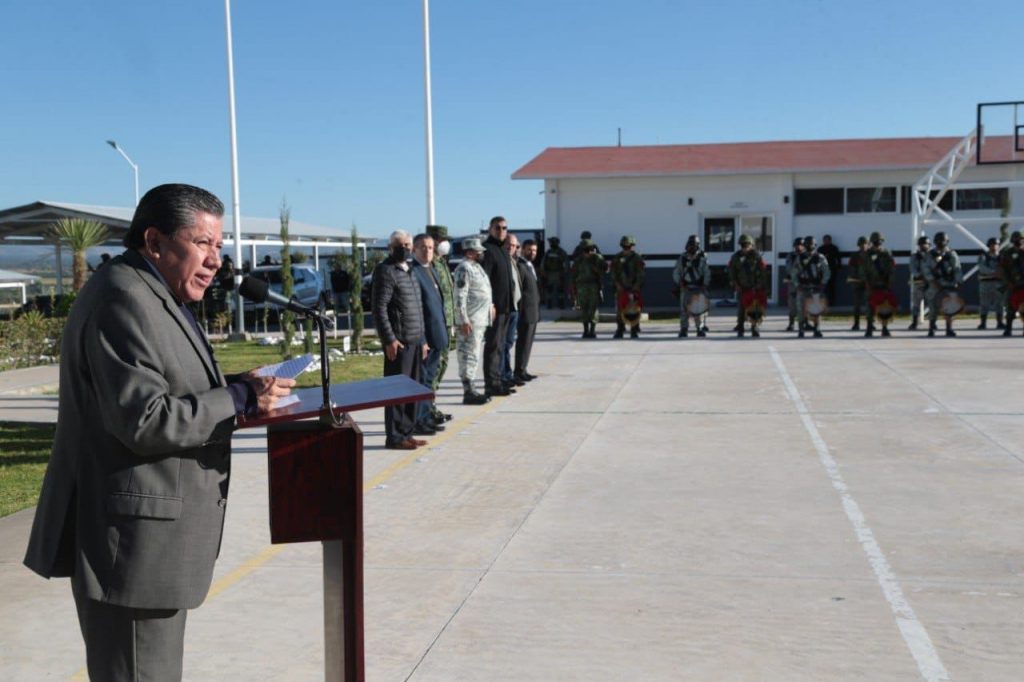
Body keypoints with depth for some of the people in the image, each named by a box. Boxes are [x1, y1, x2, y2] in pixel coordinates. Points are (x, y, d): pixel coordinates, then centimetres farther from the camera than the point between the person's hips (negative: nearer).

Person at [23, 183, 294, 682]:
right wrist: (239, 399, -18)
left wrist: (232, 390, 5)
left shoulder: (150, 297, 16)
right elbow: (144, 419, -24)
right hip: (133, 541, -11)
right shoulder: (123, 300, -18)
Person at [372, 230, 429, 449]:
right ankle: (394, 437, 0)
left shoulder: (409, 271, 19)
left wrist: (422, 340, 20)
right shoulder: (385, 271, -8)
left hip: (415, 341, 9)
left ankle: (406, 433, 19)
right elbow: (379, 308, -15)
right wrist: (389, 339, -21)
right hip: (399, 341, -9)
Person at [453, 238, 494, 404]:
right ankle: (468, 392, -7)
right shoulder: (464, 269, -14)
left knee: (474, 355, 13)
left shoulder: (477, 267, 17)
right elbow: (460, 297, -19)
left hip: (481, 320, 10)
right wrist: (464, 320, -22)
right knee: (469, 355, -8)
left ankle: (470, 389, 20)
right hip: (470, 321, -10)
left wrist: (490, 305, 20)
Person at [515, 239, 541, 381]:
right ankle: (519, 371, -3)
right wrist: (519, 310, -21)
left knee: (528, 342, 12)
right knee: (523, 341, -7)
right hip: (525, 311, -10)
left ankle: (523, 370, 17)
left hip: (533, 312, 10)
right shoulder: (520, 265, -13)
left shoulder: (530, 266, 18)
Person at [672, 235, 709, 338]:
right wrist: (680, 283, -5)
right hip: (685, 288, 1)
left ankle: (700, 329, 8)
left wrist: (704, 286, -8)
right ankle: (683, 330, 1)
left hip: (699, 288, -1)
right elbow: (676, 273, 8)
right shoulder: (682, 258, 5)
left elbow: (707, 273, 1)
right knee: (684, 310, -4)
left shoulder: (702, 257, 1)